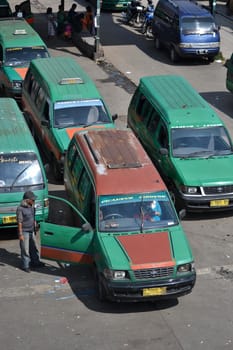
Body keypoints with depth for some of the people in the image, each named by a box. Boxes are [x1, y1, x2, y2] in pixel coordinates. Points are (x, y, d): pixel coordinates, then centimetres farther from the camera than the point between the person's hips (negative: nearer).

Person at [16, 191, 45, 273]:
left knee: (33, 248, 18)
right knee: (25, 249, 1)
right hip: (24, 232, -8)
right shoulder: (20, 209, -20)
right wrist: (20, 234, -17)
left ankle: (35, 262, 33)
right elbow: (19, 222, -18)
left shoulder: (32, 206, 4)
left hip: (31, 231, 8)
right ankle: (25, 266, 11)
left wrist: (35, 226, 19)